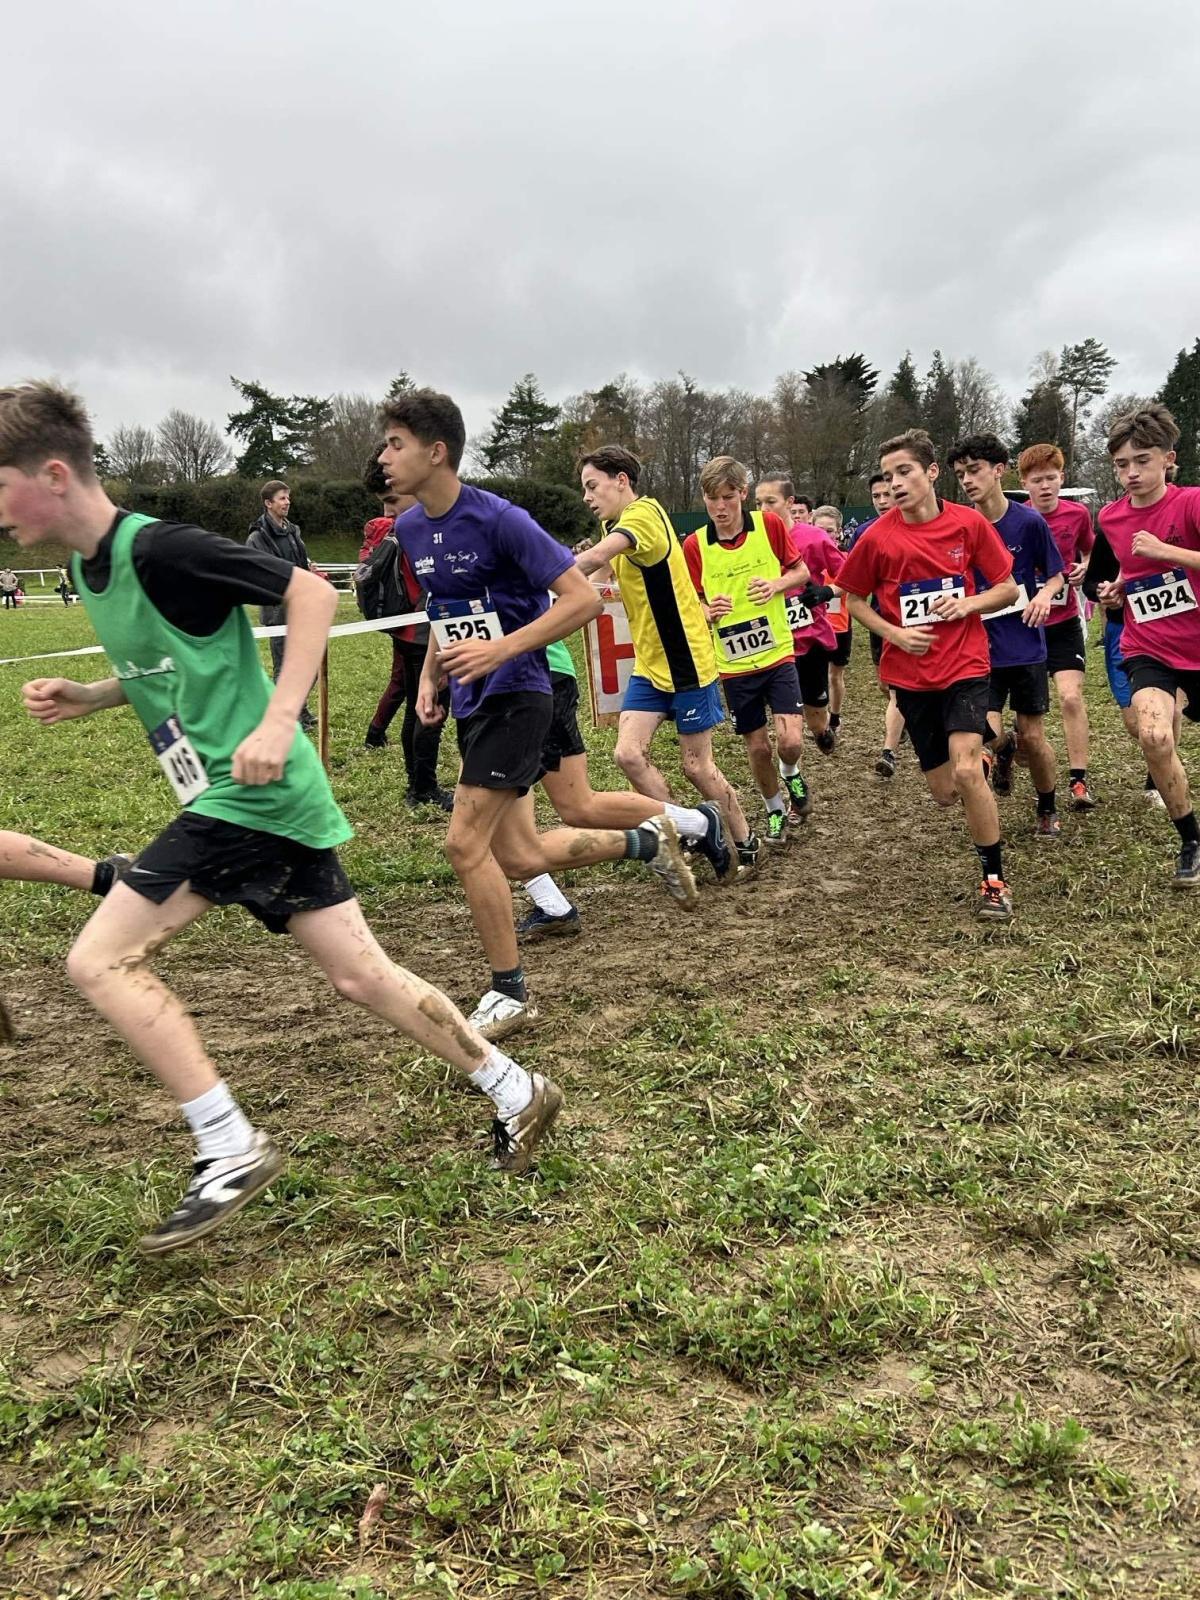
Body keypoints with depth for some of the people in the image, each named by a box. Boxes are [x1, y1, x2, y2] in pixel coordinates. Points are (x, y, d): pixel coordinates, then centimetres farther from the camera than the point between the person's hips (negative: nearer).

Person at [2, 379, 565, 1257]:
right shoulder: (89, 567, 14)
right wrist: (86, 696, 11)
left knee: (101, 959, -9)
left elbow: (312, 592, -16)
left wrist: (278, 723, -23)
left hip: (246, 792, -9)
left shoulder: (158, 549, -14)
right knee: (360, 973, 11)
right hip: (270, 800, 9)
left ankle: (232, 1150, -2)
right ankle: (516, 1091, 21)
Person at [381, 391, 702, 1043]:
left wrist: (501, 649, -25)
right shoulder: (410, 530, 7)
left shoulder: (498, 519, -17)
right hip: (471, 702, 8)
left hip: (516, 696, -8)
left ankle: (509, 992, 5)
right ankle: (645, 842, 31)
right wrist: (429, 678, 9)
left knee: (465, 843, -12)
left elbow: (583, 598, -18)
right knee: (518, 858, 8)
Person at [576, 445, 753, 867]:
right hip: (648, 664, 8)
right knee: (627, 753, -7)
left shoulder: (645, 513, -20)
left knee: (696, 766, 3)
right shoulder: (614, 527, 11)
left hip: (687, 661, -8)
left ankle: (745, 843, 25)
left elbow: (594, 559, -35)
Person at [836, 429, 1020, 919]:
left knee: (966, 771, -21)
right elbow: (853, 600, 6)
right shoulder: (878, 537, -7)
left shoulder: (970, 523, -6)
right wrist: (894, 633, -10)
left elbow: (1008, 589, 3)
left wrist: (967, 603, -16)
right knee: (944, 792, 8)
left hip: (965, 664, -2)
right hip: (911, 672, 2)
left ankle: (994, 880, -3)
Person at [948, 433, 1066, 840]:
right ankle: (1004, 749, 26)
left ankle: (1048, 811, 29)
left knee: (1033, 737, 4)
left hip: (1026, 647, -1)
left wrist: (1045, 594, -16)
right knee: (987, 733, -13)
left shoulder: (1029, 522, -7)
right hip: (981, 649, 1)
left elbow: (1056, 576, 4)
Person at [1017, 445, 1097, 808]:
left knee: (1071, 697, -11)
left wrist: (1084, 568, -6)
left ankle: (1079, 781, -5)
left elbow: (1090, 553, 15)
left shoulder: (1078, 513, -4)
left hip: (1064, 624, 1)